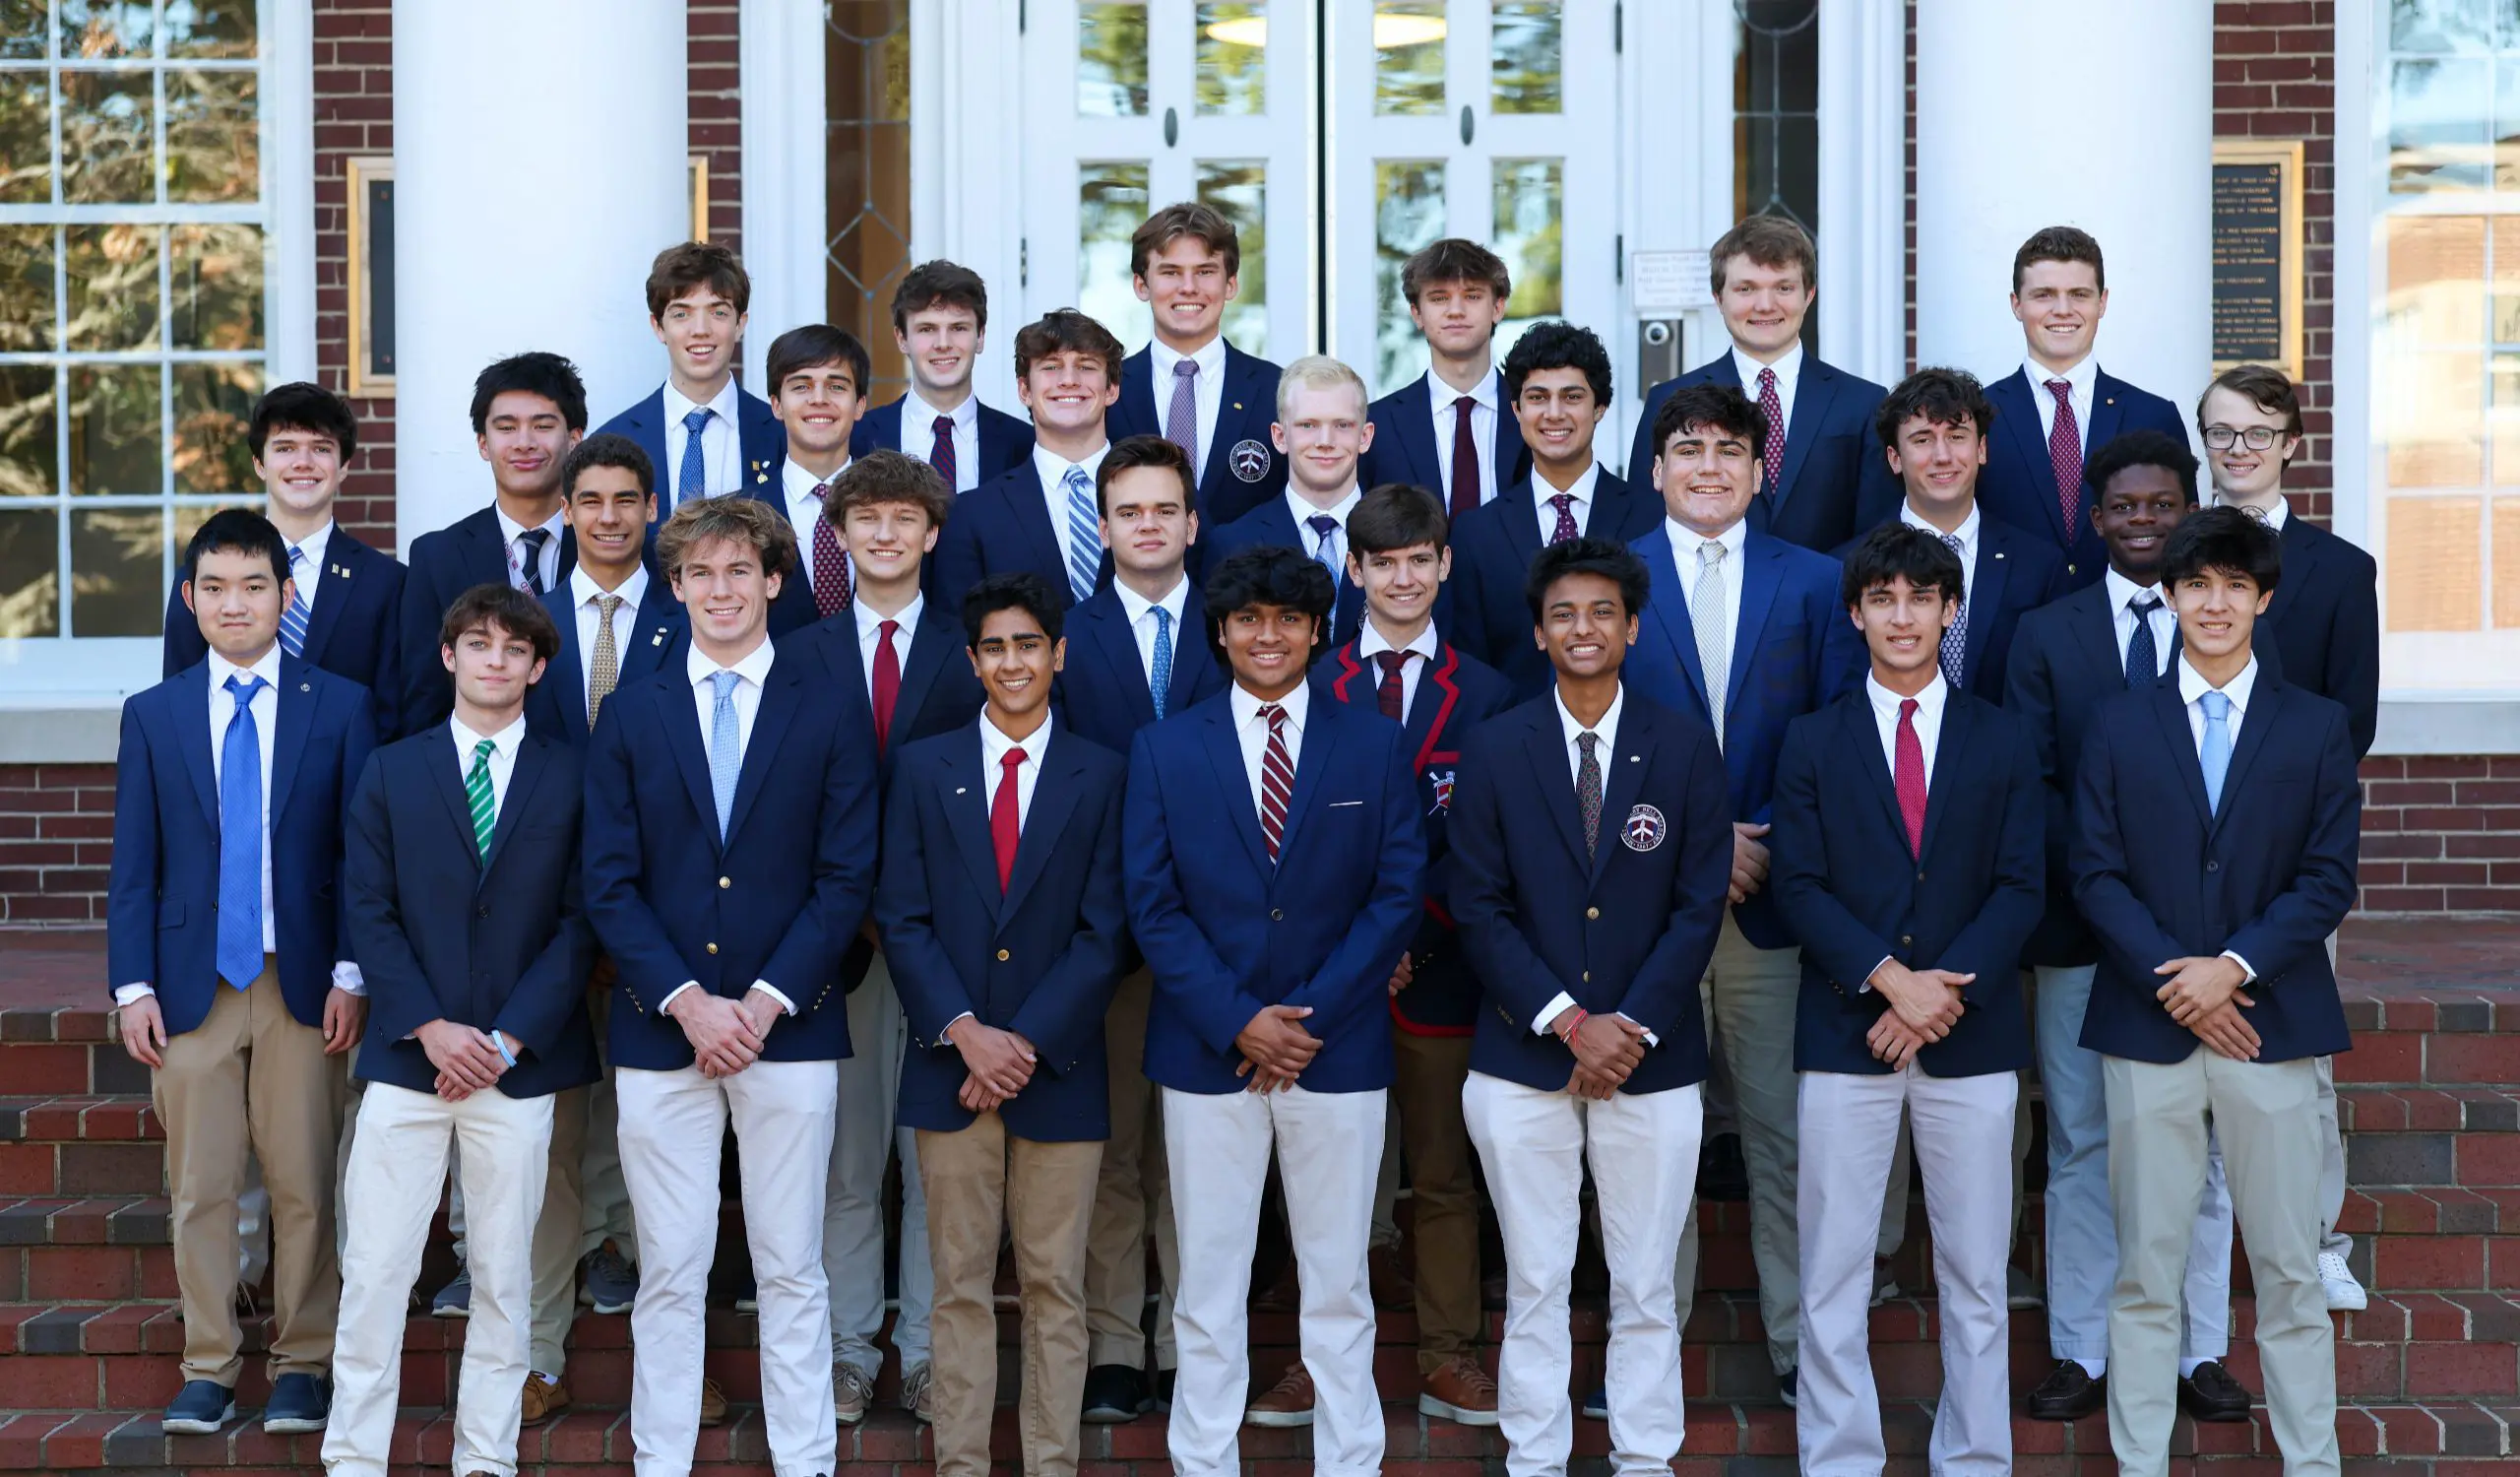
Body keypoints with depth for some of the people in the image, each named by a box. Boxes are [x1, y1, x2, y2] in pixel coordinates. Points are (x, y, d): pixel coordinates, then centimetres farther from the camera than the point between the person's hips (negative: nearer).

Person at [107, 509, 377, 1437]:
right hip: (191, 985, 1)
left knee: (304, 1186, 2)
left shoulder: (341, 707, 3)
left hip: (303, 984, -1)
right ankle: (208, 1367, 14)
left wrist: (351, 976, -5)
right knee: (199, 1187, 4)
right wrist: (133, 986, -1)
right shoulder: (152, 715, 8)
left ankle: (302, 1364, 13)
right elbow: (134, 864, 7)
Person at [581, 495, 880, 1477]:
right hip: (660, 1030, 1)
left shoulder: (829, 713, 3)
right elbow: (608, 885, 2)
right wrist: (687, 1002, -10)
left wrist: (764, 1002, -10)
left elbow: (846, 878, -1)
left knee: (792, 1271, 5)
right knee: (669, 1273, 5)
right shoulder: (630, 717, 7)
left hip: (788, 1025, -1)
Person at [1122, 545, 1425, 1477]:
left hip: (1339, 1050, 0)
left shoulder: (1374, 749, 5)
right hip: (1206, 1052, 0)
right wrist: (1237, 1019, -11)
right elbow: (1153, 905, -1)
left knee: (1338, 1285, 6)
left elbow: (1397, 894, 0)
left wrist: (1308, 1015, -9)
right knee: (1208, 1287, 5)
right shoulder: (1164, 750, 5)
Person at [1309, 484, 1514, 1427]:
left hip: (1435, 964, 0)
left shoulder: (1485, 695, 6)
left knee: (1443, 1173, 5)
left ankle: (1448, 1364, 10)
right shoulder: (1310, 687, 6)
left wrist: (1411, 938, -12)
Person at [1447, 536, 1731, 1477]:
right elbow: (1477, 906, -2)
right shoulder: (1495, 749, 1)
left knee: (1646, 1290, 6)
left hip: (1653, 1062, 0)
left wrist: (1630, 1028, -9)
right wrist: (1569, 1020, -10)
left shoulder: (1684, 747, 2)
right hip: (1523, 1060, 0)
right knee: (1534, 1286, 6)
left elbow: (1700, 905, -1)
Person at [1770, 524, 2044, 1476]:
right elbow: (1799, 887, -2)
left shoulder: (2002, 741, 7)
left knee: (1976, 1273, 5)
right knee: (1833, 1272, 2)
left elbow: (2020, 888, 1)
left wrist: (1943, 993, -12)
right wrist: (1891, 979, -15)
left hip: (1972, 1036, 1)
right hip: (1844, 1034, 0)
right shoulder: (1813, 742, 6)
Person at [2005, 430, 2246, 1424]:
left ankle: (2201, 1352, 14)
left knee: (2198, 1147, 4)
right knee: (2081, 1146, 5)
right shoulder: (2047, 635, 7)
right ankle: (2082, 1354, 13)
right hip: (2081, 932, 0)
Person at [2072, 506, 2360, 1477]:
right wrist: (2176, 981, -10)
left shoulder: (2317, 726, 7)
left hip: (2271, 1022, 0)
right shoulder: (2119, 725, 8)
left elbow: (2330, 877, 0)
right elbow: (2095, 873, 2)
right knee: (2145, 1270, 4)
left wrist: (2234, 967, -12)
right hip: (2147, 1025, 0)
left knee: (2289, 1269, 3)